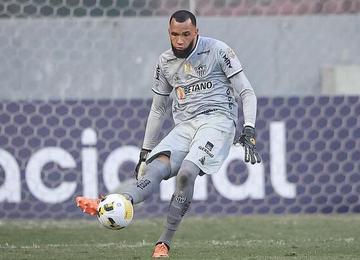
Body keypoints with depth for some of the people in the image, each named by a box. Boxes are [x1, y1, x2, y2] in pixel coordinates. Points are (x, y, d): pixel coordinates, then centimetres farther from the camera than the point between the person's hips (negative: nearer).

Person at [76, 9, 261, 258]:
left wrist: (249, 131, -14)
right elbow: (158, 109, 22)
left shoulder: (218, 51, -2)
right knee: (156, 168, -24)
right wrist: (146, 151, 19)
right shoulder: (166, 62, 13)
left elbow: (247, 93, -1)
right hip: (184, 126, 4)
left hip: (217, 120, -4)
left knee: (186, 172, -30)